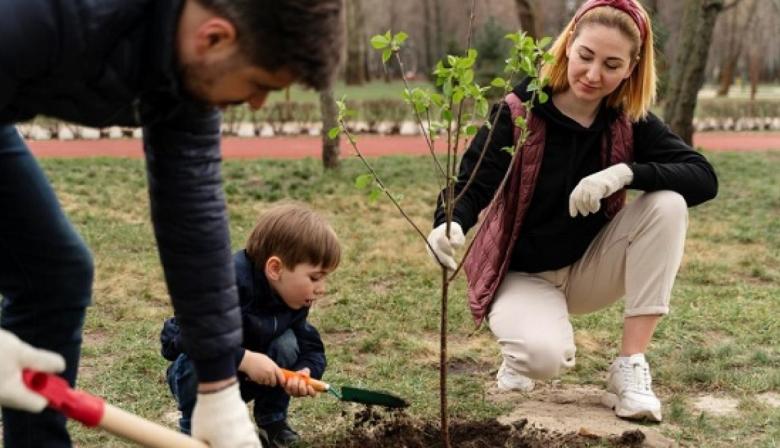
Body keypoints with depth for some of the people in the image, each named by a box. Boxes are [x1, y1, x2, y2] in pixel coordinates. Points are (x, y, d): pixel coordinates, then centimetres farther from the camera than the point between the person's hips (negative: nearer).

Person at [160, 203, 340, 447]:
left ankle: (272, 420, 1)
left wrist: (306, 373, -33)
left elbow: (311, 349, -10)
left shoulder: (295, 298, -13)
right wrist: (244, 359, -45)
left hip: (247, 378, 5)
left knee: (287, 343, -20)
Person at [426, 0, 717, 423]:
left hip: (590, 269, 4)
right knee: (547, 356, -35)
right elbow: (471, 184, -27)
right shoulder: (519, 112, -18)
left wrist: (625, 173, -35)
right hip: (523, 273, -4)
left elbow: (704, 178, -18)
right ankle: (523, 353, 6)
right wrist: (449, 224, -51)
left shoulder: (631, 121, -9)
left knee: (668, 203, -22)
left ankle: (629, 366, -16)